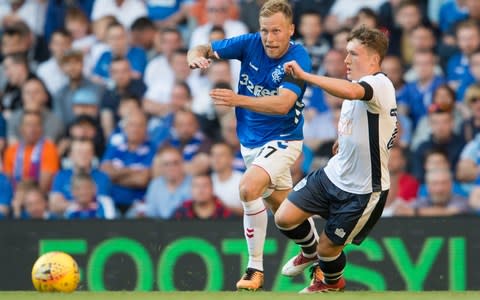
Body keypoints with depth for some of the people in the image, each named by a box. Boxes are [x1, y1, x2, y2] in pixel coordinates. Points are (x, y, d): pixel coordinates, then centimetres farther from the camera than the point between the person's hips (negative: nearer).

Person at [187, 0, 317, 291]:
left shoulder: (298, 58, -23)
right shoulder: (250, 44, -10)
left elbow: (282, 103, -35)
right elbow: (204, 50, -3)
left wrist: (239, 100, -47)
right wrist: (196, 57, -28)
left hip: (282, 139, -6)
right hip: (250, 140, 6)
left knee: (249, 188, -28)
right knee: (284, 208, 19)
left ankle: (255, 268, -17)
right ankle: (312, 252, 45)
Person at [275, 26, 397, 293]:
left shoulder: (380, 84, -24)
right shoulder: (359, 86, 6)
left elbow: (350, 91, -47)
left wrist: (304, 76, -44)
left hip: (363, 191, -8)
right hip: (334, 175, 8)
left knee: (328, 248, 6)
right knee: (285, 218, 1)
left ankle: (332, 282, 42)